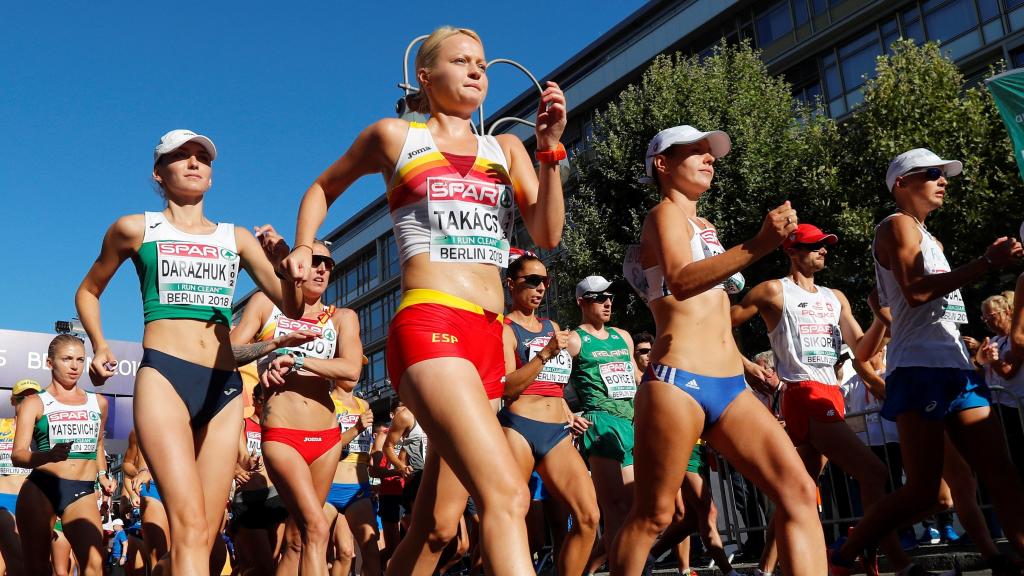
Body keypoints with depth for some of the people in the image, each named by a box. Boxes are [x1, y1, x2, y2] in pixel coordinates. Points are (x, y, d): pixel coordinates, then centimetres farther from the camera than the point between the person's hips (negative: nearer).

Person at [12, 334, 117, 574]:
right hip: (41, 488, -1)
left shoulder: (98, 402, 17)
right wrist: (48, 455, -24)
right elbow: (17, 455, -5)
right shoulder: (35, 403, 5)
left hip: (83, 491, 2)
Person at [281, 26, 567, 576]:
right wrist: (303, 249, 12)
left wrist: (550, 148, -2)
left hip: (489, 339, 6)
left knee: (436, 523, 9)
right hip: (428, 328, -5)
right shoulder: (394, 136, 12)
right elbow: (323, 188, 27)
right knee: (507, 493, -23)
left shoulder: (505, 148, 20)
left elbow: (548, 234, 7)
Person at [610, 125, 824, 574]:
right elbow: (680, 281, -24)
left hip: (730, 386, 8)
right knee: (652, 516, -2)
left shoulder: (704, 226, 23)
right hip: (677, 382, -8)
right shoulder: (664, 214, -2)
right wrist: (758, 245, -35)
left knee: (799, 491, -6)